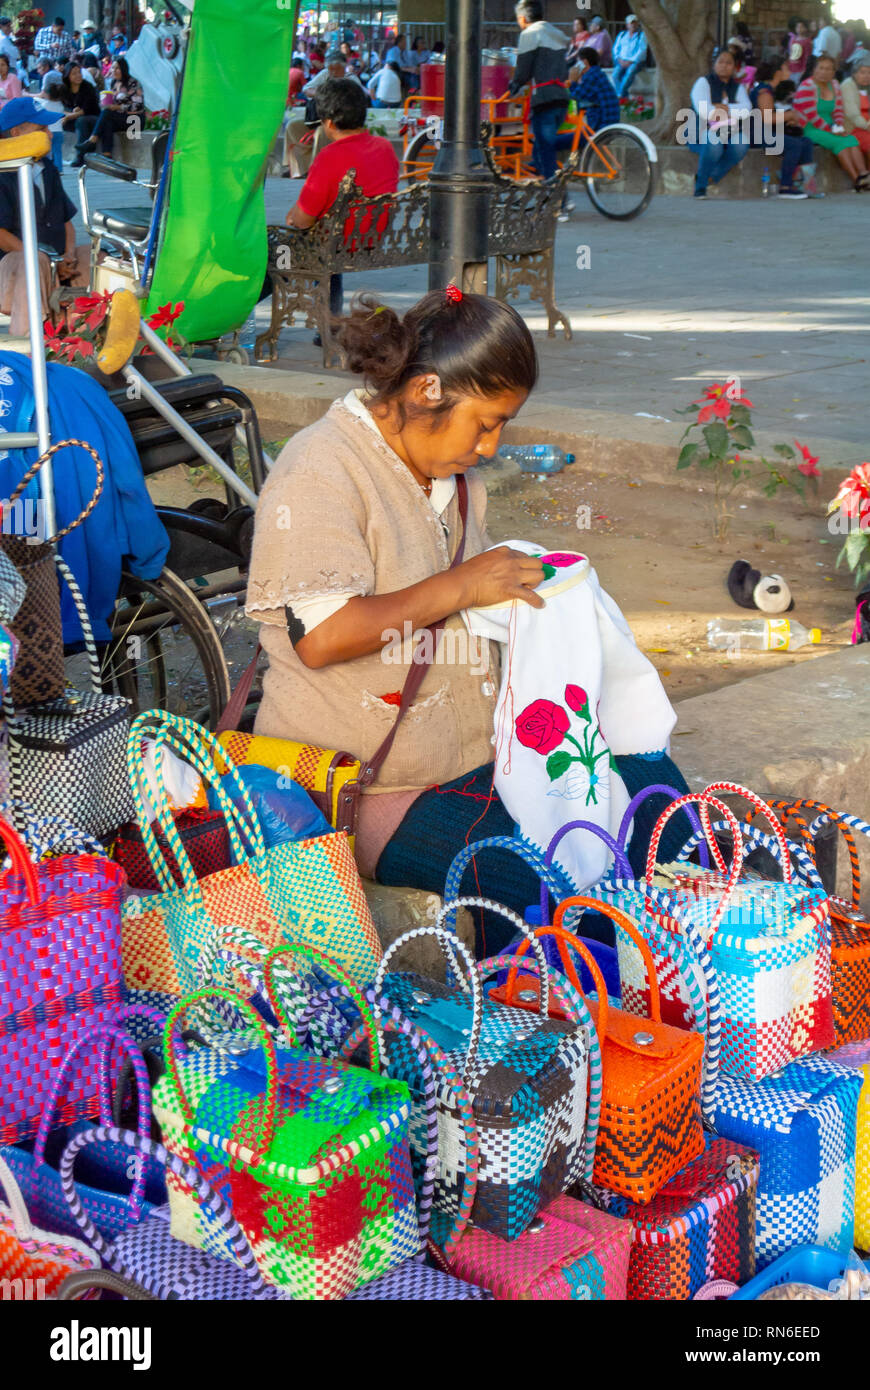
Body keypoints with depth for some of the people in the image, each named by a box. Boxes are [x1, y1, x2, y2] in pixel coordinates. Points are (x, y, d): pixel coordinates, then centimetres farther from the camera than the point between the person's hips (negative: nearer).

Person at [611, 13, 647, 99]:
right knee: (616, 73, -31)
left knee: (630, 72, -37)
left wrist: (631, 61, -16)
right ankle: (624, 96, -35)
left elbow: (642, 50, -4)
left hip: (636, 61, -3)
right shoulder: (622, 34, 19)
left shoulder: (642, 35, 7)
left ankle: (620, 95, -39)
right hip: (622, 61, 3)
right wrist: (619, 59, -6)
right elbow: (616, 48, 14)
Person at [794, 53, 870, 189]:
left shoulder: (834, 85, 12)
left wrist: (839, 126, -6)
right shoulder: (807, 87, -10)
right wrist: (830, 130, -18)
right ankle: (857, 181, -33)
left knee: (852, 139, -20)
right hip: (808, 129, -7)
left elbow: (838, 111, 14)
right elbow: (811, 115, -17)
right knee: (840, 142, -28)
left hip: (828, 129, 7)